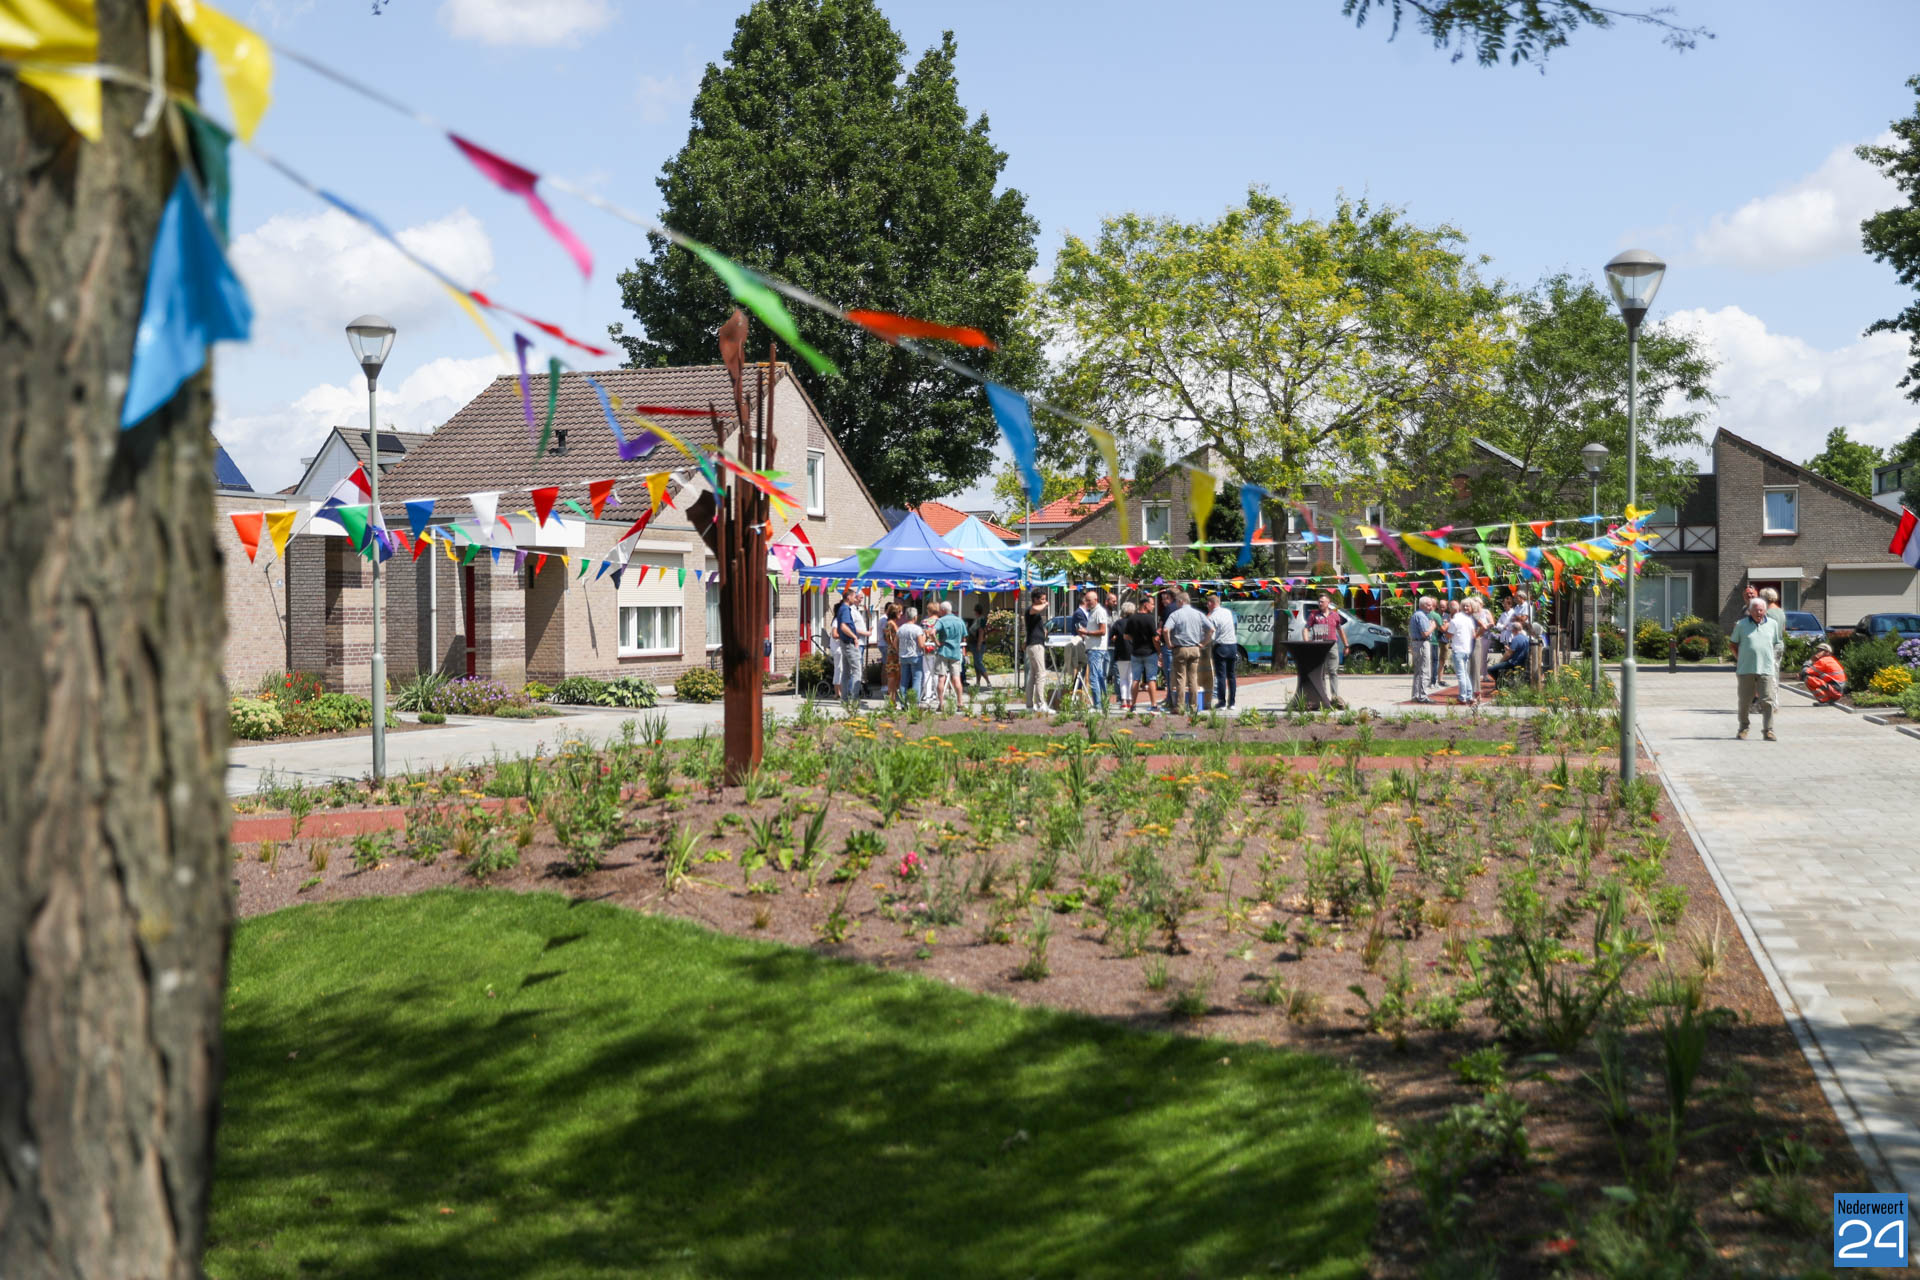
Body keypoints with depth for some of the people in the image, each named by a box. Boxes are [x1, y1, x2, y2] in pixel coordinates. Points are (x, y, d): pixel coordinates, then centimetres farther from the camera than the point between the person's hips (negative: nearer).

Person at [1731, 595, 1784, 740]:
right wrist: (1743, 657, 4)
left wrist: (1770, 657, 10)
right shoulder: (1741, 625, 3)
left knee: (1767, 701, -7)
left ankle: (1768, 730, -4)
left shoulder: (1773, 624, 9)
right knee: (1744, 701, 6)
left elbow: (1776, 643, 19)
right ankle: (1743, 728, 22)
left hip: (1766, 669, 0)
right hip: (1745, 669, 0)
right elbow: (1734, 644, 11)